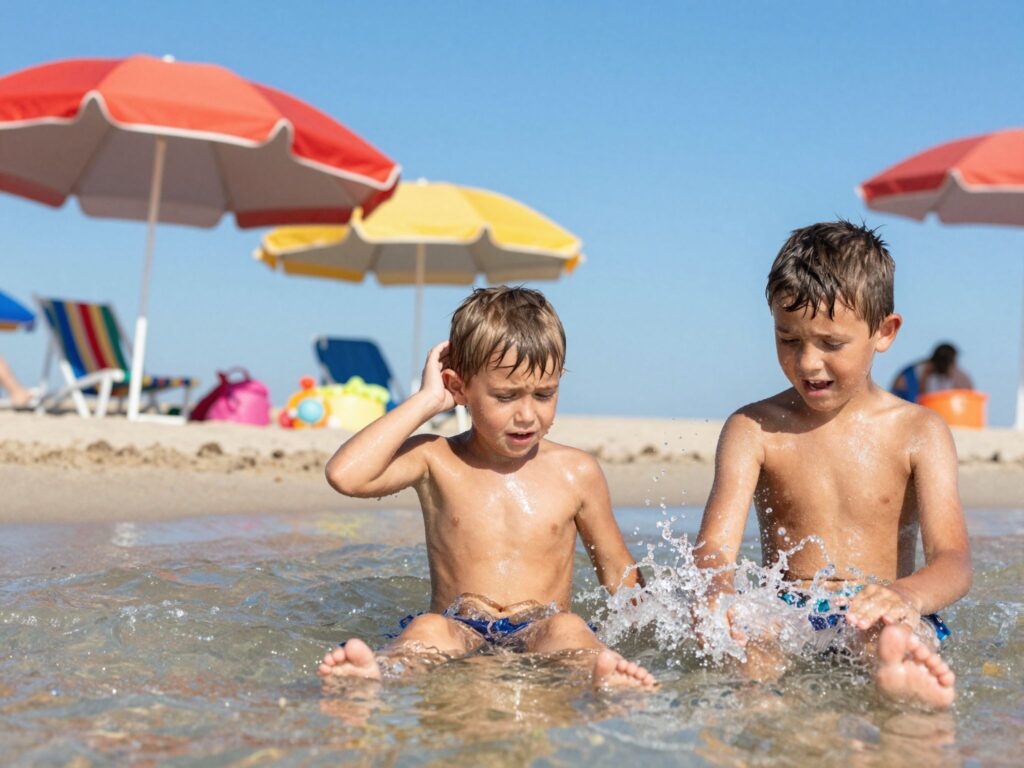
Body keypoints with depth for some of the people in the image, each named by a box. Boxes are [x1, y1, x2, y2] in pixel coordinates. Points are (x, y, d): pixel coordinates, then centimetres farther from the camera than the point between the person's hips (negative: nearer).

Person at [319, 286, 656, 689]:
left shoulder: (576, 472, 8)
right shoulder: (436, 461, 3)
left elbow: (618, 569, 17)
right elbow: (345, 475, -14)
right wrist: (427, 401, -7)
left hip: (541, 634, 1)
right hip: (458, 633, 0)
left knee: (568, 629, -31)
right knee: (426, 629, -32)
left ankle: (603, 674, -60)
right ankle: (378, 673, -60)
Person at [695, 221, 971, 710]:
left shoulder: (917, 432, 5)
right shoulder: (753, 429, 6)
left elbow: (952, 559, -8)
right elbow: (715, 546, -6)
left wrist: (906, 595, -35)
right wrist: (721, 594, -34)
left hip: (873, 619, -1)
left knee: (892, 629, -39)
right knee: (748, 651, -35)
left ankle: (898, 669, -69)